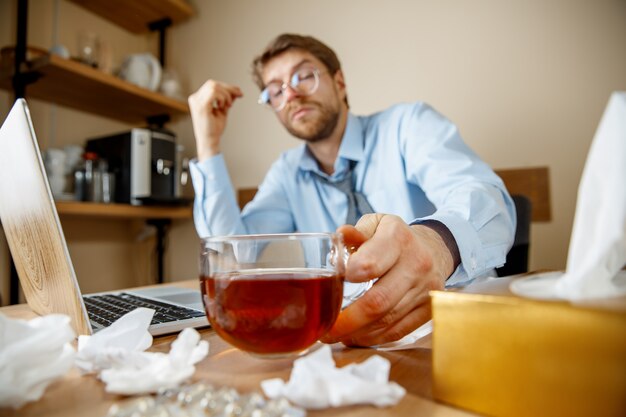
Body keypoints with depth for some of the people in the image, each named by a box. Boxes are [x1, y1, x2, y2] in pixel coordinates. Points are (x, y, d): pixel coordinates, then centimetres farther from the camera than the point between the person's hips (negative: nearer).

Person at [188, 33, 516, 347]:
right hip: (345, 333, 3)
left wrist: (438, 243, -45)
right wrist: (208, 144, -5)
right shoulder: (288, 173, 8)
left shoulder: (409, 124, -4)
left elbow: (486, 200, -21)